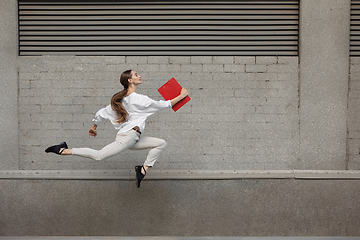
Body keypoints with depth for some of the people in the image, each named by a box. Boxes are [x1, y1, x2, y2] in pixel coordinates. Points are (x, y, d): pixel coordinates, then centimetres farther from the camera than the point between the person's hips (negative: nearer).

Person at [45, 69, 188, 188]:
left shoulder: (122, 99, 18)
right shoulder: (139, 99, -8)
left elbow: (103, 113, 21)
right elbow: (163, 105, -6)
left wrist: (94, 127, 34)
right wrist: (181, 96, 3)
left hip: (134, 139, 10)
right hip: (127, 136, -10)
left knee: (161, 143, 8)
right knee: (98, 156, -15)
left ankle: (143, 169, 0)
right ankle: (64, 150, -10)